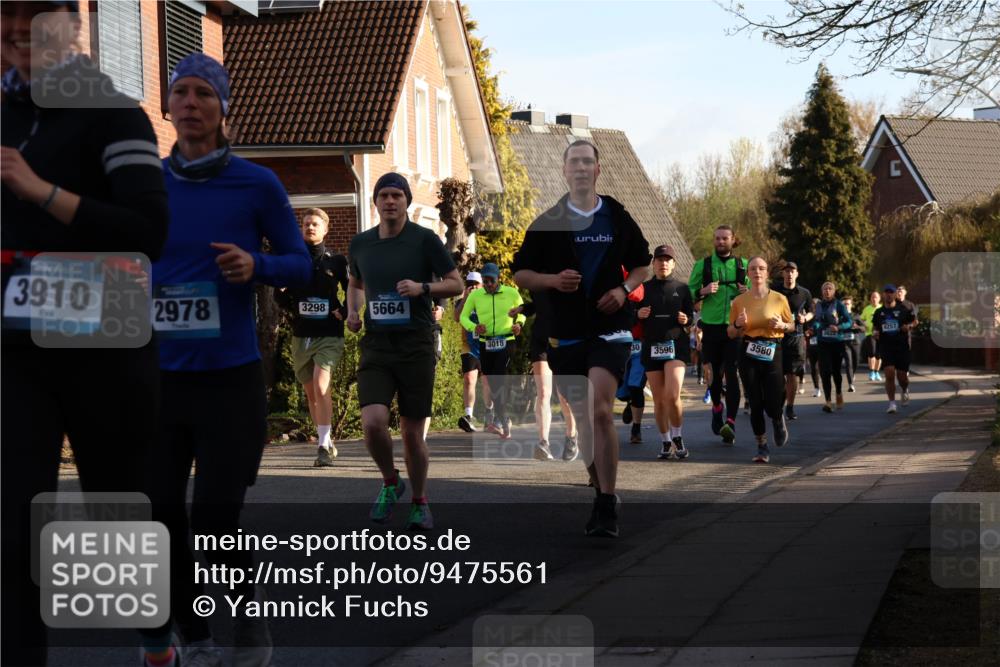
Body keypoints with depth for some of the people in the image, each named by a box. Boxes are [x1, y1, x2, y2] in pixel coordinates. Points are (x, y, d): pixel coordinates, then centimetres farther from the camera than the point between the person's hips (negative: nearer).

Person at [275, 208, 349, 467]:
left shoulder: (337, 261, 1)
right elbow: (279, 296, 13)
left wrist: (344, 312, -3)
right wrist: (292, 309, -2)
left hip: (329, 335, -4)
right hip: (301, 336, 4)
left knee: (320, 387, -20)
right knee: (311, 393, 12)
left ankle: (323, 447, -21)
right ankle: (327, 443, 27)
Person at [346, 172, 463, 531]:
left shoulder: (425, 239, -3)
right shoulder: (360, 244, 8)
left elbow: (456, 284, 0)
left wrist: (422, 288, -18)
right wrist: (352, 311, 7)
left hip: (416, 346, -2)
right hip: (375, 346, 2)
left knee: (412, 434, 2)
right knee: (373, 423, -18)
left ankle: (420, 502, 24)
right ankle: (390, 482, 11)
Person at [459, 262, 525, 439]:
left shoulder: (511, 293, -1)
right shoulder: (475, 295, 1)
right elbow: (463, 316, 6)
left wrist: (519, 323, -4)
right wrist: (474, 327, -13)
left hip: (506, 342, -3)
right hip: (485, 343, 3)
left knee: (498, 378, -21)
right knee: (493, 383, 7)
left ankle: (499, 420, -26)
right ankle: (505, 423, 18)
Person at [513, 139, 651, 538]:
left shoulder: (618, 218, 6)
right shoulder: (547, 223, 4)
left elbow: (642, 264, 18)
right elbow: (520, 273, 6)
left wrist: (624, 289, -2)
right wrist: (552, 280, -13)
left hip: (610, 328, -2)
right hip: (565, 332, 2)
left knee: (601, 412, -17)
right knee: (582, 417, 9)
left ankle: (607, 506, -15)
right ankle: (601, 492, 27)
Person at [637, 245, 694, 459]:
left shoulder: (682, 288, 8)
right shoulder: (644, 288, 10)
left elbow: (691, 316, 12)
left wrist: (686, 320, -11)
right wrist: (638, 314, -7)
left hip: (676, 345, -2)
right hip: (651, 347, 2)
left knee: (672, 395, -17)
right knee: (658, 400, 4)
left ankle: (677, 437, 2)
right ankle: (665, 442, 17)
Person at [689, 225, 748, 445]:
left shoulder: (743, 265, 10)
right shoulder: (702, 265, 6)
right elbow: (688, 293, 5)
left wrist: (748, 293, -5)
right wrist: (703, 291, -15)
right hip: (711, 326, 1)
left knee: (732, 373, -11)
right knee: (715, 373, 9)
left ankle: (730, 422, -16)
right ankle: (717, 407, 37)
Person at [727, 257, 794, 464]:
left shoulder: (779, 299, 2)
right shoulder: (739, 301, 4)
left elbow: (792, 325, 13)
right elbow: (731, 333, 12)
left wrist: (782, 325, -9)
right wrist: (738, 325, -10)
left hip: (772, 353, -1)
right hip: (748, 354, 1)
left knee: (773, 404, -5)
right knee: (755, 404, 0)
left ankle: (779, 421, 32)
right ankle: (762, 446, 15)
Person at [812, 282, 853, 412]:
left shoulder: (839, 305, -1)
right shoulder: (818, 305, 9)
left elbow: (849, 322, -4)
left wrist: (838, 327, -20)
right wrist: (814, 328, 4)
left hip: (837, 341, -2)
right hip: (823, 342, 2)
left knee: (836, 370, 6)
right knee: (825, 371, -9)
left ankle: (839, 394, 34)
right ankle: (827, 401, -9)